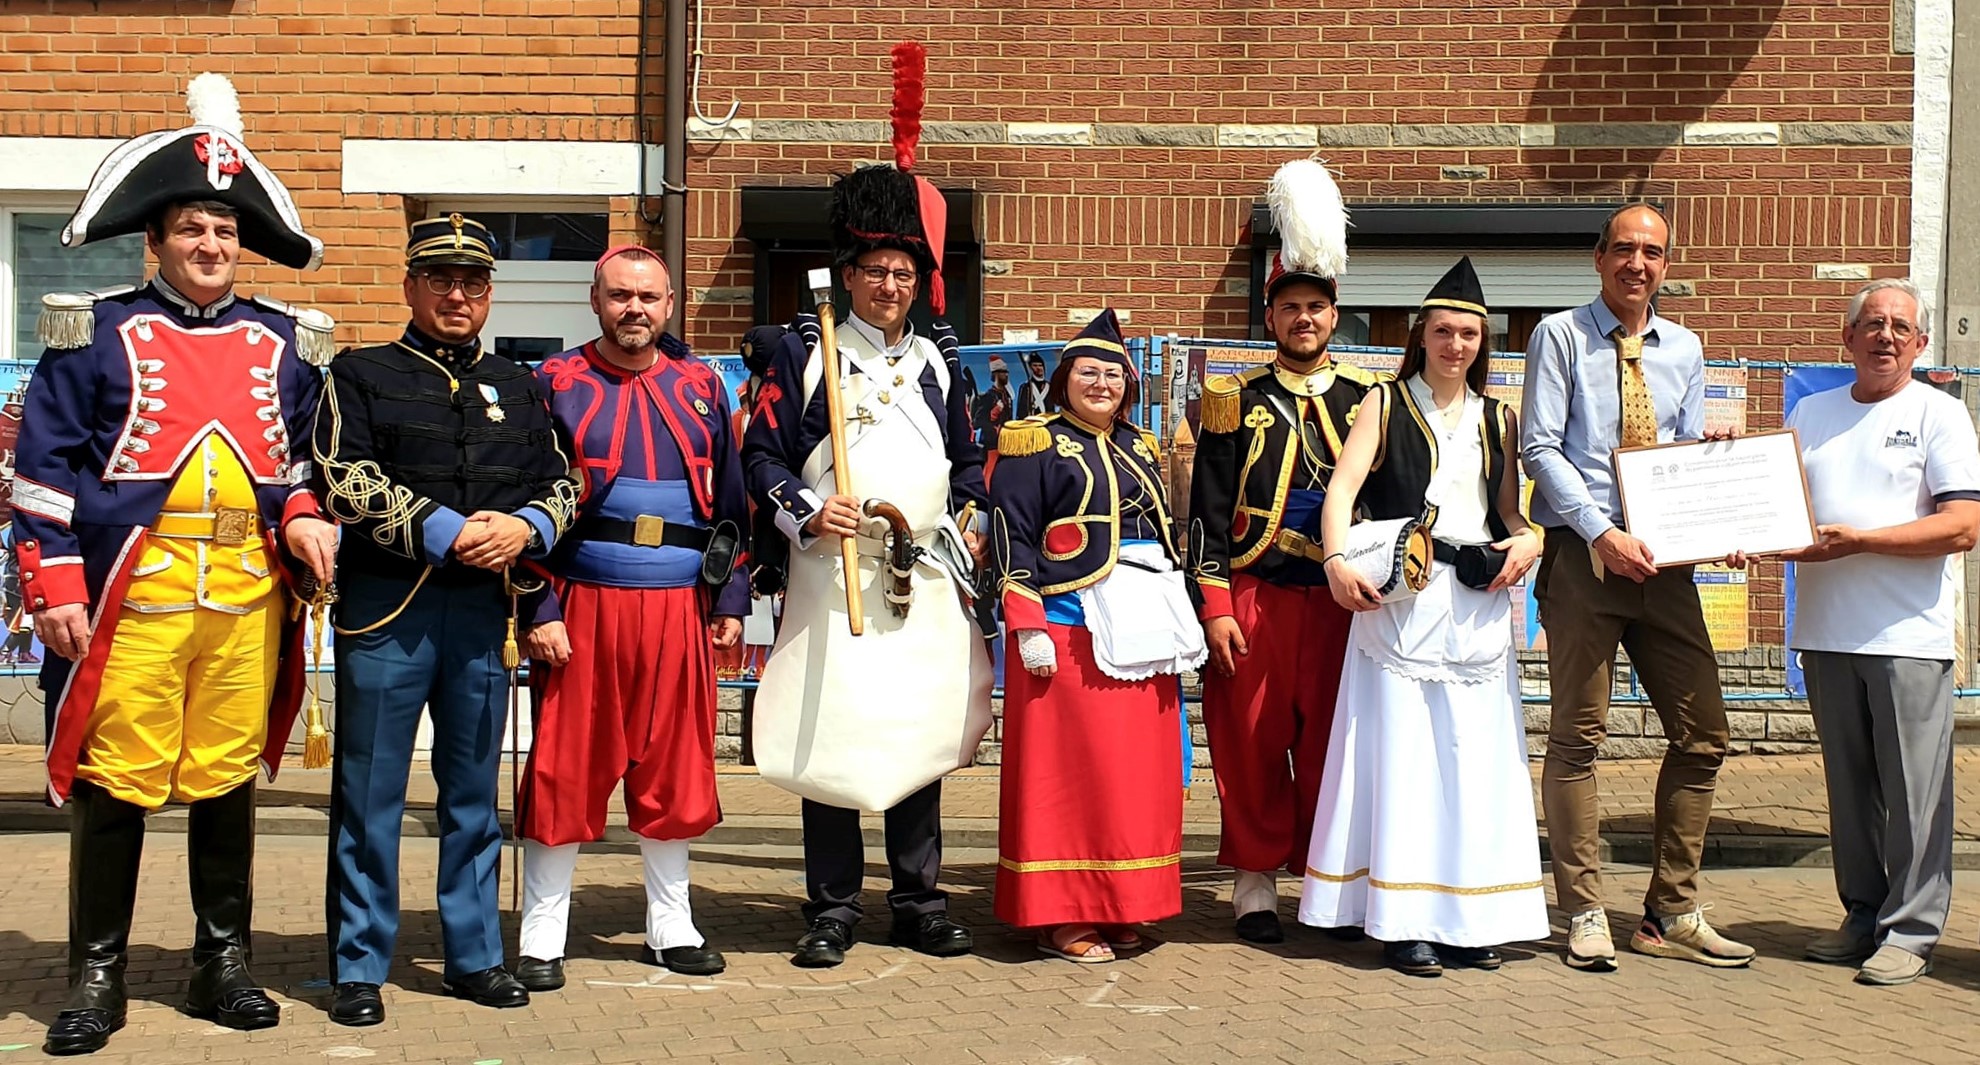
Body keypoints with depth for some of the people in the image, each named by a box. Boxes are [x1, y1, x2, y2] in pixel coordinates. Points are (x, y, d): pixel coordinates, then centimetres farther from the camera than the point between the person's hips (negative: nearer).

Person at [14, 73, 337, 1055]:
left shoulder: (282, 344, 13)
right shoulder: (99, 333, 4)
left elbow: (309, 454, 20)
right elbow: (45, 469, 1)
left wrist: (305, 516, -1)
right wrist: (55, 587, -6)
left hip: (247, 594, 3)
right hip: (131, 592, -3)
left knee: (228, 778, 9)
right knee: (114, 779, 1)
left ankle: (223, 966, 22)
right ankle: (96, 978, 13)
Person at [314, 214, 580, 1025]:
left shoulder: (518, 388, 16)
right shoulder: (361, 375, 4)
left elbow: (561, 483, 13)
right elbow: (342, 481, -9)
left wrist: (523, 527, -9)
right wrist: (444, 531, -16)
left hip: (485, 608, 4)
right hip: (386, 607, -3)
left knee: (474, 789, 11)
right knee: (370, 791, 0)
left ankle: (474, 955, 20)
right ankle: (359, 967, 9)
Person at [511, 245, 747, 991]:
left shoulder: (700, 386, 10)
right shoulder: (557, 384, 1)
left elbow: (729, 501, 13)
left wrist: (730, 600, 7)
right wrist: (540, 610, -10)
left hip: (680, 607, 3)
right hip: (584, 605, -3)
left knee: (675, 766, 10)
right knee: (566, 769, 1)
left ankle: (670, 926, 24)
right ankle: (542, 938, 12)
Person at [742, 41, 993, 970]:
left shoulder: (939, 358, 13)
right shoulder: (803, 352, 1)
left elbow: (969, 456, 21)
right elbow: (762, 455, 1)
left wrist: (969, 523, 7)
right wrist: (805, 511, -14)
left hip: (928, 576, 3)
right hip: (831, 573, -3)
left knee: (920, 735, 8)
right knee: (830, 738, -1)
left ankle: (919, 901, 19)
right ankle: (833, 910, 9)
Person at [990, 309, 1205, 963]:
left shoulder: (1141, 450, 18)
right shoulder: (1037, 445, -1)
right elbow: (1013, 540, -8)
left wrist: (1180, 624, 18)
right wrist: (1028, 626, -16)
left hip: (1144, 626, 7)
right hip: (1071, 629, -7)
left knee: (1141, 772, 7)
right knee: (1069, 770, -6)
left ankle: (1118, 908, 16)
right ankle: (1060, 917, 2)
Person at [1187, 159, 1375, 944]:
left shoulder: (1367, 400, 9)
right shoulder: (1237, 403, 4)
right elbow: (1207, 512, 2)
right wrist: (1215, 606, -5)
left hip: (1342, 601, 1)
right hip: (1254, 599, -1)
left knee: (1332, 745, 5)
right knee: (1251, 746, 2)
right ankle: (1256, 883, 13)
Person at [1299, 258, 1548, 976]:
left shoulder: (1498, 420, 18)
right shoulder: (1386, 404, 6)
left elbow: (1508, 507, 17)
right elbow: (1342, 489, -6)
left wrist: (1527, 539, -6)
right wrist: (1338, 561, -23)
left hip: (1479, 604, 4)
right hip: (1401, 599, -4)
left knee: (1477, 759, 3)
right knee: (1402, 753, -4)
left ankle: (1470, 916, 12)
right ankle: (1405, 922, 1)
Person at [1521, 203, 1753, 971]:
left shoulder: (1684, 349, 16)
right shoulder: (1561, 336, 1)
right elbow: (1540, 447, -8)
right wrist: (1603, 532, -18)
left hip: (1664, 561, 5)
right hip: (1583, 556, -5)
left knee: (1702, 733, 4)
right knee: (1577, 735, -1)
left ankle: (1672, 915, 15)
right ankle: (1585, 916, 7)